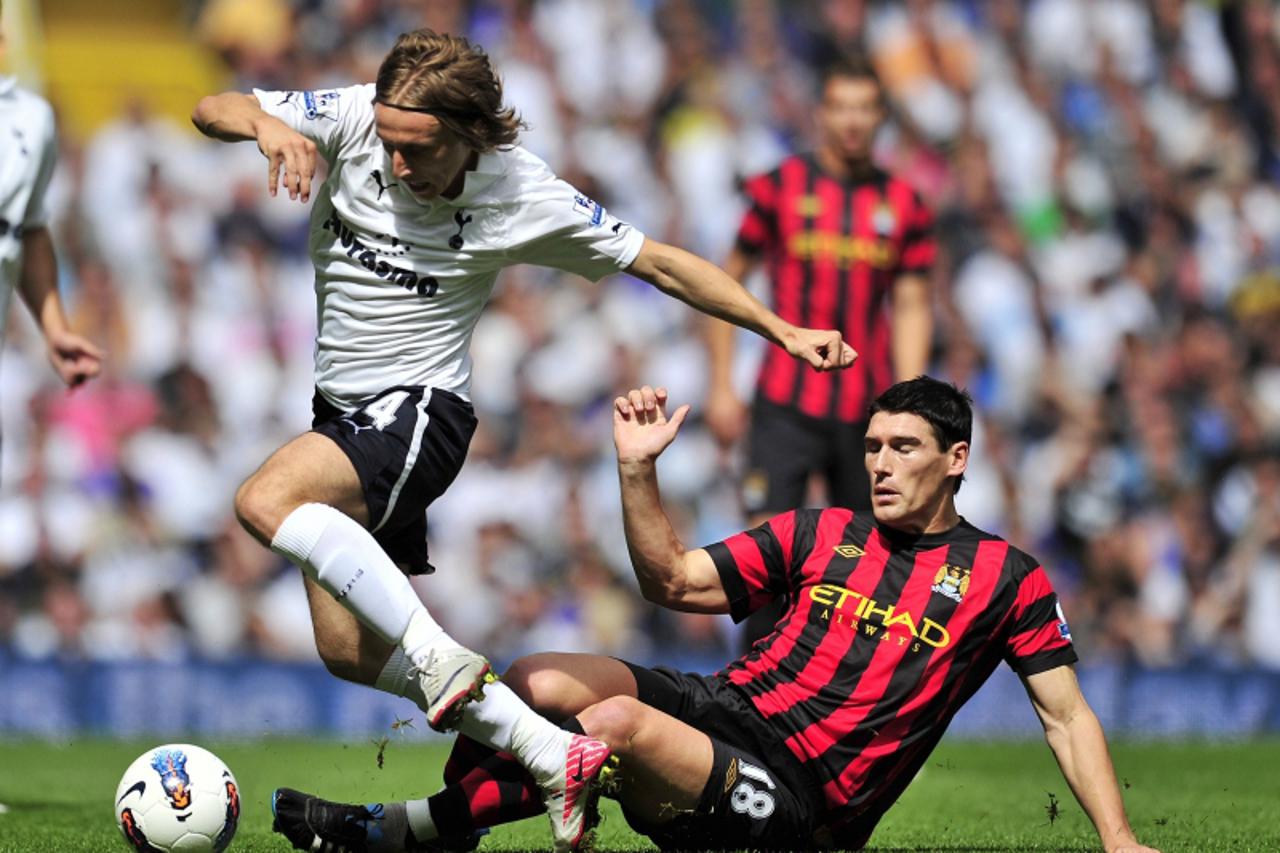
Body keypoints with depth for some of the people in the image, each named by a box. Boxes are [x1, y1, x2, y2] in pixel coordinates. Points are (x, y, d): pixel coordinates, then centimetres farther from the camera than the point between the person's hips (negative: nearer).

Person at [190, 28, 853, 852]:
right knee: (349, 651, 2)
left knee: (266, 502, -32)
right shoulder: (352, 119, -9)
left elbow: (657, 262, -6)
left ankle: (441, 661, -32)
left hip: (418, 408, -6)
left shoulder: (523, 196, -16)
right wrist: (264, 123, -33)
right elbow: (213, 108, -9)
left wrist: (783, 330, -9)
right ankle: (556, 756, 5)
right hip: (344, 409, 6)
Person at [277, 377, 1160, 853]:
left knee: (617, 723, -31)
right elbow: (672, 582, 15)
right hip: (724, 709, 5)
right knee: (534, 682, -21)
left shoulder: (1007, 578, 3)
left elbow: (1068, 718, 5)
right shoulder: (820, 534, 14)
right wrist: (639, 470, 1)